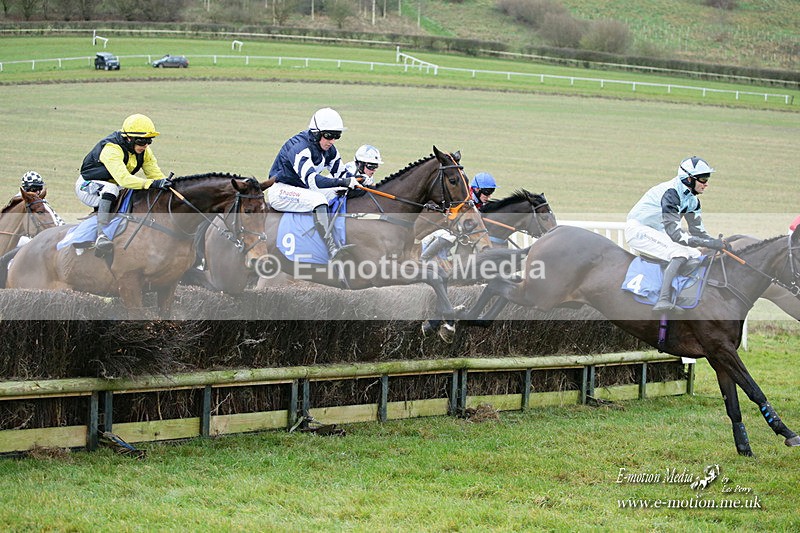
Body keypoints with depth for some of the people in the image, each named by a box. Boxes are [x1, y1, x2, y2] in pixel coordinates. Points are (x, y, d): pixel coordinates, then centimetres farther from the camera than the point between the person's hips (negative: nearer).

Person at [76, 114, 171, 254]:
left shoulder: (143, 150, -6)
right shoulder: (111, 149, -32)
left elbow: (155, 173, -6)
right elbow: (123, 179, -44)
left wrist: (166, 184, -27)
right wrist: (153, 183, -52)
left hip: (113, 187, 8)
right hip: (88, 186, -8)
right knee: (110, 188, -39)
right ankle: (101, 234, -47)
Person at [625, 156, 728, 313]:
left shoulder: (692, 199, 3)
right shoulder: (670, 193, -26)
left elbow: (698, 231, 7)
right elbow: (675, 234, -31)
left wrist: (719, 244, -11)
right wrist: (710, 243, -33)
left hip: (658, 233, 10)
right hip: (638, 230, -10)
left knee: (695, 257, -7)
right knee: (680, 253, -30)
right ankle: (663, 300, -42)